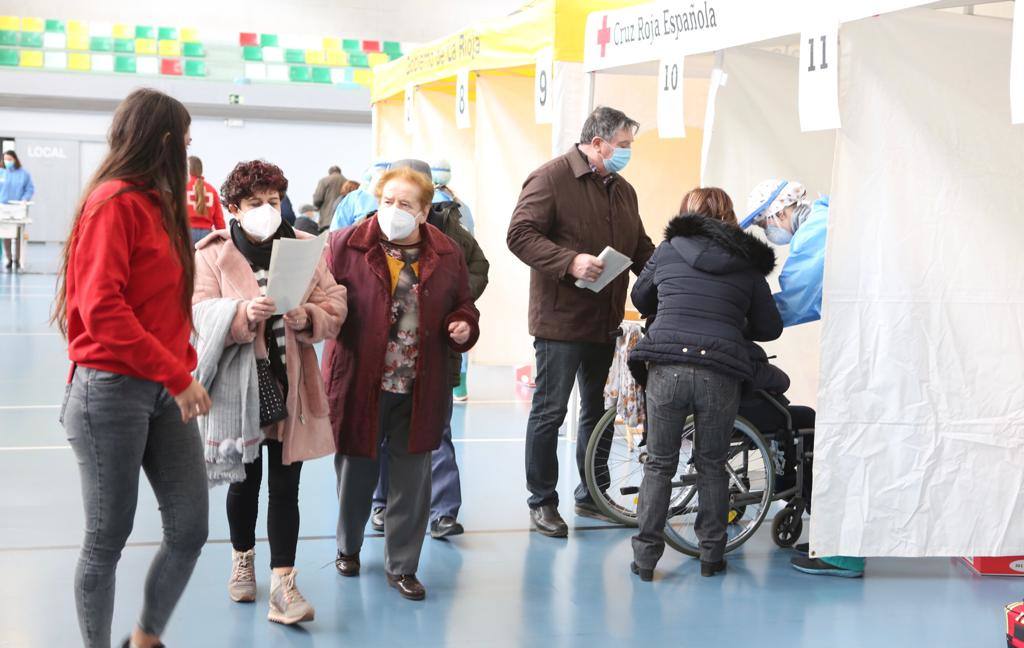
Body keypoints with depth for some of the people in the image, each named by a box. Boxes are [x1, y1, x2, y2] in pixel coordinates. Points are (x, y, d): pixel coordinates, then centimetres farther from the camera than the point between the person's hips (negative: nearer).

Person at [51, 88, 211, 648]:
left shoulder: (158, 204, 15)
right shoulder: (113, 203, -11)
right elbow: (101, 308, -20)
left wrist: (183, 372, 2)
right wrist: (177, 377, -21)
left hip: (165, 390, 8)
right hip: (113, 391, -8)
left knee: (190, 529, 6)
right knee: (108, 539, 4)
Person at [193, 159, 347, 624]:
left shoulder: (304, 247, 3)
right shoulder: (211, 254, -3)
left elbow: (335, 307, 0)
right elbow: (203, 318, -12)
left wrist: (307, 317, -21)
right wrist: (245, 314, -30)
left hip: (291, 385, 1)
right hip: (240, 385, -1)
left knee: (285, 485, -1)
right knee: (245, 479, 14)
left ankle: (282, 584, -1)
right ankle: (243, 559, 39)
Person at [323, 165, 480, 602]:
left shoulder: (446, 255, 4)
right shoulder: (345, 246, -4)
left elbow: (463, 303, 16)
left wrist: (464, 325, -4)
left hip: (419, 390, 2)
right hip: (359, 384, -1)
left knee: (412, 481, 7)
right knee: (356, 473, 14)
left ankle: (402, 566, 21)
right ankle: (348, 547, 39)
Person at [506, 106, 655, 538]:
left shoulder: (623, 190, 15)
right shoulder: (551, 178, -9)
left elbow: (641, 249, 20)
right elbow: (520, 234, -17)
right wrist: (570, 261, -28)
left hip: (606, 321, 8)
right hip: (561, 319, -8)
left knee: (597, 412, 16)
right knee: (550, 412, -2)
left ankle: (591, 496, 28)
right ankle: (541, 502, 9)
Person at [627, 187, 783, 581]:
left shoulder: (668, 249, 12)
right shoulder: (748, 264, 12)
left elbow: (640, 298, 27)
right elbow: (770, 327, 15)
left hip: (665, 368, 0)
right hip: (721, 374, 0)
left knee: (658, 465, 12)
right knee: (712, 466, 17)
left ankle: (645, 557, 13)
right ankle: (711, 556, 23)